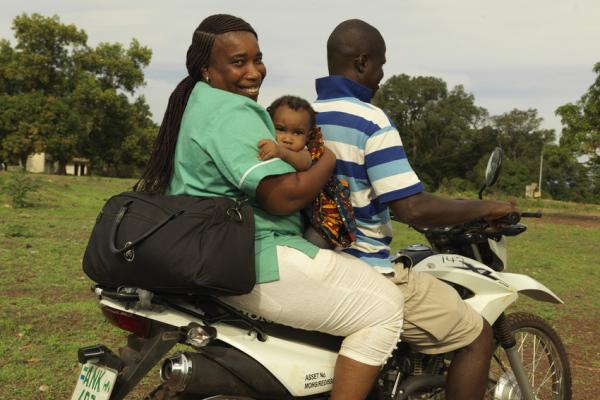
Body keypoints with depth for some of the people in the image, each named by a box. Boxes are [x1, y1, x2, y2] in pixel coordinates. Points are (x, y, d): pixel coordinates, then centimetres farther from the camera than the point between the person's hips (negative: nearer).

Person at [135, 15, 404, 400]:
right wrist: (330, 158, -10)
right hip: (257, 262, -11)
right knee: (384, 308, -7)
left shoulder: (196, 104, 16)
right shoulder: (232, 112, -17)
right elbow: (284, 197, -24)